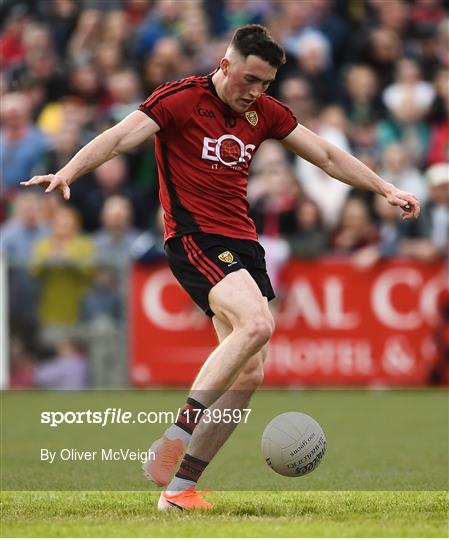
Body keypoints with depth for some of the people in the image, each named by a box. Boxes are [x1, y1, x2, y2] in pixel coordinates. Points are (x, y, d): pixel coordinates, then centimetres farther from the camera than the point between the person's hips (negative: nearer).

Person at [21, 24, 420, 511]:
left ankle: (180, 486, 3)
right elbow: (120, 137, -16)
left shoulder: (264, 112, 12)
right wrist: (66, 173, -32)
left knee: (248, 372, -2)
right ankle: (176, 437, -25)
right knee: (256, 324, -30)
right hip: (194, 238, -7)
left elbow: (326, 155, 21)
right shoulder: (180, 99, -7)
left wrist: (386, 190, 21)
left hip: (243, 245, 7)